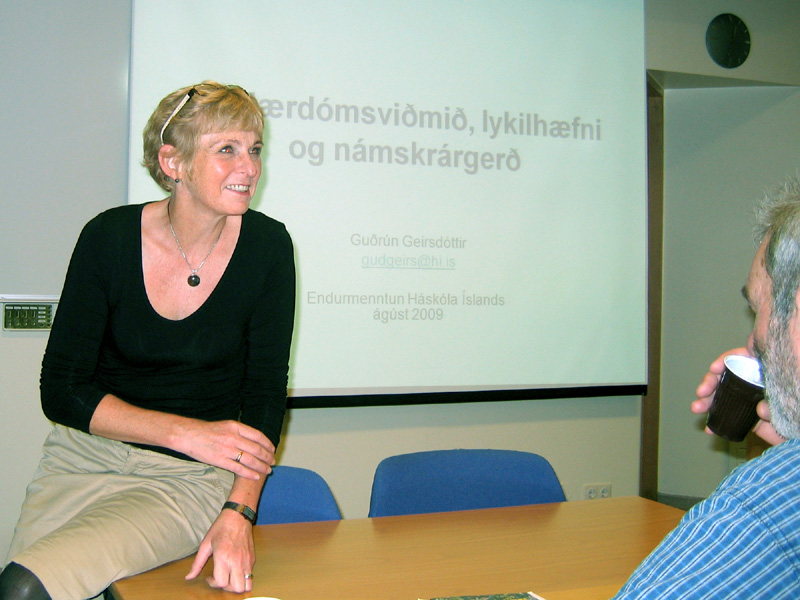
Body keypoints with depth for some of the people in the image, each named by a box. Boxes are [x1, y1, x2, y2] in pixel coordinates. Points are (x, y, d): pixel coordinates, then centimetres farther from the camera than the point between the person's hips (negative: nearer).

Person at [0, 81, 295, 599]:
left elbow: (266, 392, -7)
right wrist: (187, 432, -18)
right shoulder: (109, 237, -10)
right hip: (86, 458, 2)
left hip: (190, 480, -2)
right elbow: (62, 390, -7)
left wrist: (239, 513, -20)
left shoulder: (266, 248, -10)